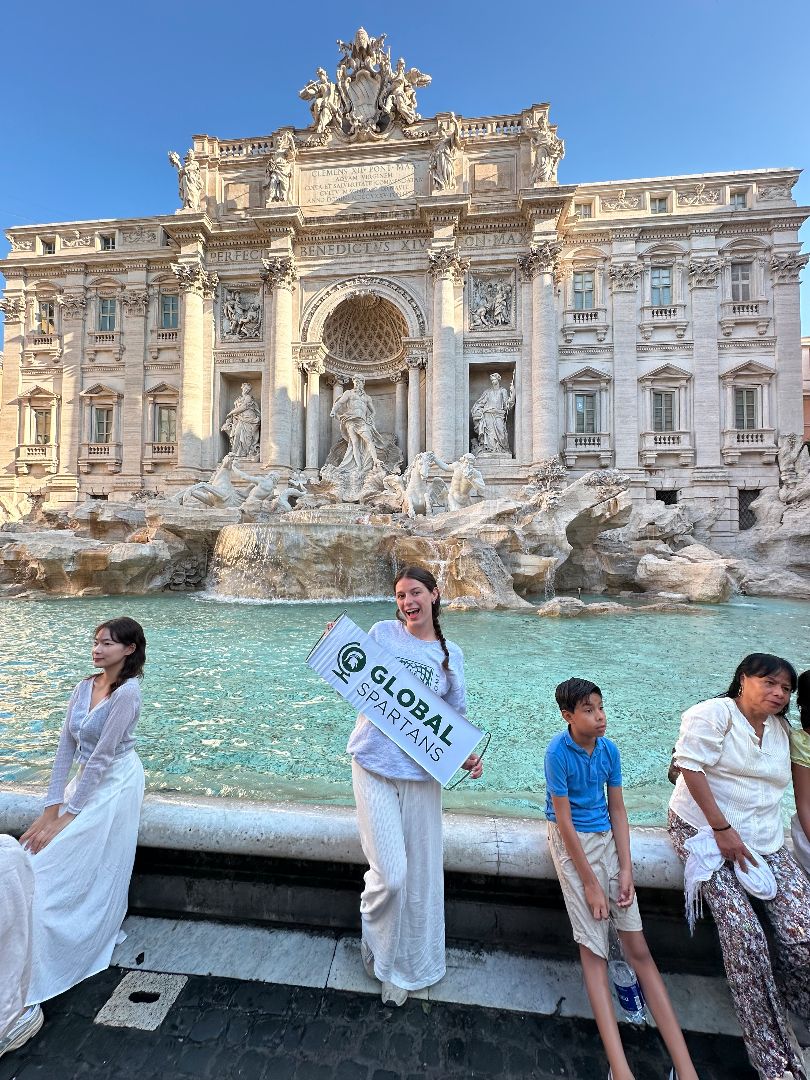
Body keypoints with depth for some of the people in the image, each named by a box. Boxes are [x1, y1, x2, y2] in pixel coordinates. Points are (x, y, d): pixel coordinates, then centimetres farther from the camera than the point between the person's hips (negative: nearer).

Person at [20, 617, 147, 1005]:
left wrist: (67, 814, -15)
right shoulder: (85, 686, 0)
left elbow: (102, 756, -20)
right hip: (87, 779, 7)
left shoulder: (127, 691, -22)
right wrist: (52, 807, -5)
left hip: (114, 785, -7)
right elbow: (66, 746, 0)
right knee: (33, 855, 6)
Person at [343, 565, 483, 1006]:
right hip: (374, 767, -2)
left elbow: (456, 718, 10)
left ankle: (404, 968, 41)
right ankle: (375, 938, 35)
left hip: (422, 772, 2)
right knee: (390, 874, -2)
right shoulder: (382, 632, -3)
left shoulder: (451, 655, 3)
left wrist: (468, 754, -7)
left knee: (420, 876, 13)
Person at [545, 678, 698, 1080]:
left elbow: (617, 810, 4)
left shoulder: (609, 749, -4)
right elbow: (564, 820, -17)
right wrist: (590, 884, -13)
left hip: (605, 836, 5)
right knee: (593, 948, -5)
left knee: (638, 947, 3)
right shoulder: (558, 752, -21)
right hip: (571, 841, -5)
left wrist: (626, 870, -3)